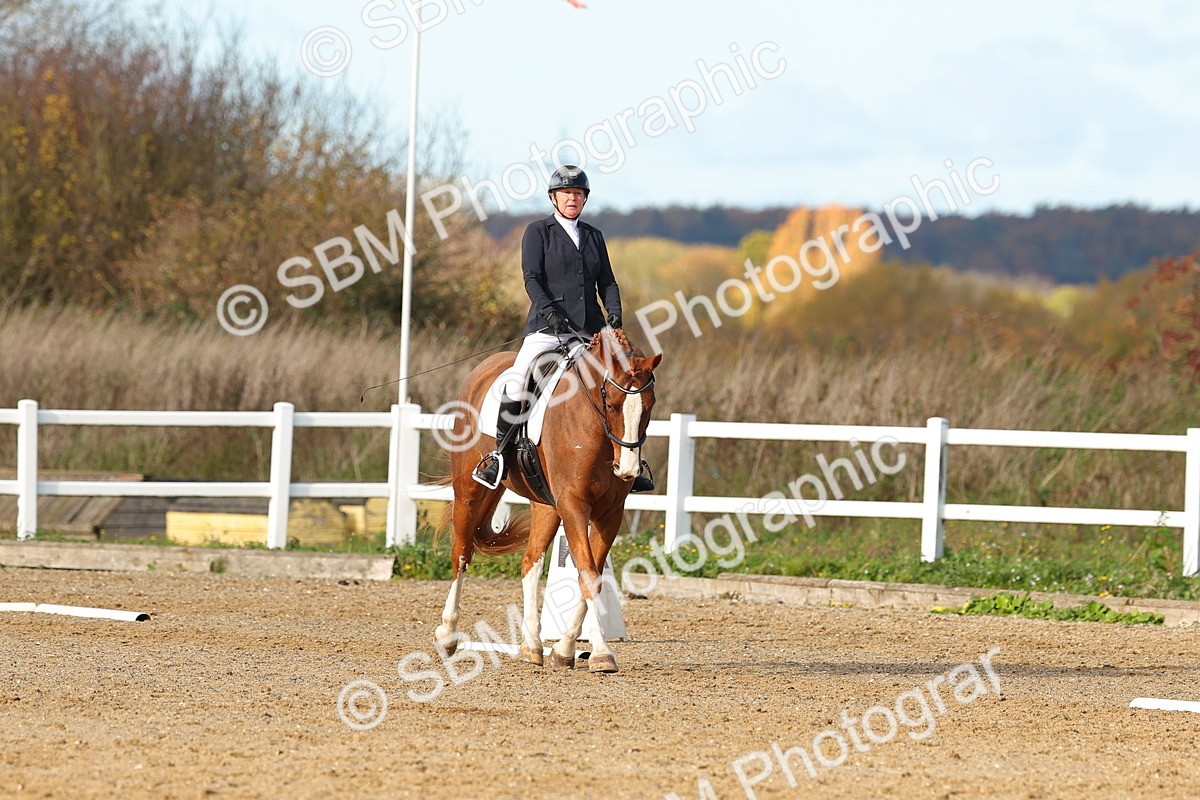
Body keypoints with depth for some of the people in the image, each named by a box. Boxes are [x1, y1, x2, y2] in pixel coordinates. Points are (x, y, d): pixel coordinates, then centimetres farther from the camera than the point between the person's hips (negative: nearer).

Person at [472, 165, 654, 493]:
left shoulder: (593, 236, 18)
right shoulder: (538, 231, 5)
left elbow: (606, 281, 15)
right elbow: (532, 278, -5)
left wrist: (614, 313, -4)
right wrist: (549, 311, -20)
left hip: (589, 331, 4)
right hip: (547, 329, -4)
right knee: (516, 382, -23)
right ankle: (499, 453, -9)